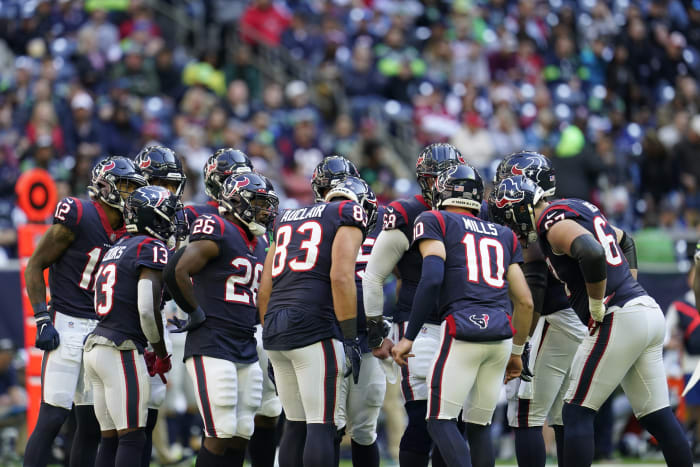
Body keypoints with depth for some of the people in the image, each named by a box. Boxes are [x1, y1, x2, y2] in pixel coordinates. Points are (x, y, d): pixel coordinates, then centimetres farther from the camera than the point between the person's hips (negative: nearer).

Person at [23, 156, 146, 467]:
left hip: (99, 330, 7)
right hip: (66, 326, -7)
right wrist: (42, 321, -13)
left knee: (92, 424, 7)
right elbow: (34, 267, -7)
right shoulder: (78, 217, -11)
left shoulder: (126, 231, 10)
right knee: (52, 417, -11)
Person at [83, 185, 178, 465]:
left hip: (95, 346, 9)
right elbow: (147, 310, -18)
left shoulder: (115, 250, 19)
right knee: (132, 439, -8)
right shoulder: (152, 248, -8)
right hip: (121, 350, -9)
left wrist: (147, 355, 18)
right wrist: (162, 356, -4)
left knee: (110, 438, 10)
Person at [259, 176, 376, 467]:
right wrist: (350, 338, -10)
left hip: (275, 328, 7)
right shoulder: (350, 215, 4)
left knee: (296, 423, 12)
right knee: (322, 425, -7)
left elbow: (265, 290, 20)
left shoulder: (287, 220, 24)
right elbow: (341, 277, -11)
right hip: (315, 327, -7)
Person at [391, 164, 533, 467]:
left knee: (440, 422, -1)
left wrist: (409, 337, -5)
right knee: (479, 426, 14)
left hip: (463, 330, -5)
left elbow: (432, 278, -8)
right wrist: (517, 352, 31)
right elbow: (525, 302, 20)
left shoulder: (435, 222, 7)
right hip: (502, 335, 5)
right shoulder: (503, 235, 22)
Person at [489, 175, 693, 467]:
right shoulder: (579, 208, 20)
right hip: (649, 312, 9)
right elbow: (624, 241, 36)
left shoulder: (554, 223, -11)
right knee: (657, 417, 10)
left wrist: (597, 306, -18)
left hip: (618, 320, -9)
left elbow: (592, 254, -30)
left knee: (576, 413, -3)